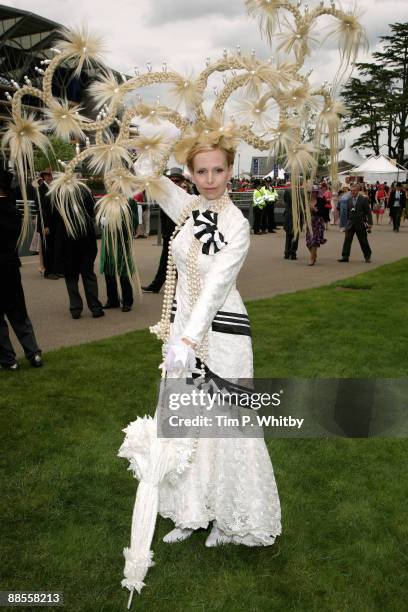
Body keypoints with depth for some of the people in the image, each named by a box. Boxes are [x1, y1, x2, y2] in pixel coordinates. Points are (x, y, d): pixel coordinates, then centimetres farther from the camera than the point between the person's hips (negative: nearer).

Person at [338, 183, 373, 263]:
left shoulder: (364, 199, -6)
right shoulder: (349, 200, 7)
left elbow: (368, 212, -6)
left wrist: (369, 223, -11)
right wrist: (348, 221, 12)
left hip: (360, 224, -4)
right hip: (350, 223, 4)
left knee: (363, 241, 6)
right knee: (347, 240, -1)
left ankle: (367, 256, 20)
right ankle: (345, 256, 3)